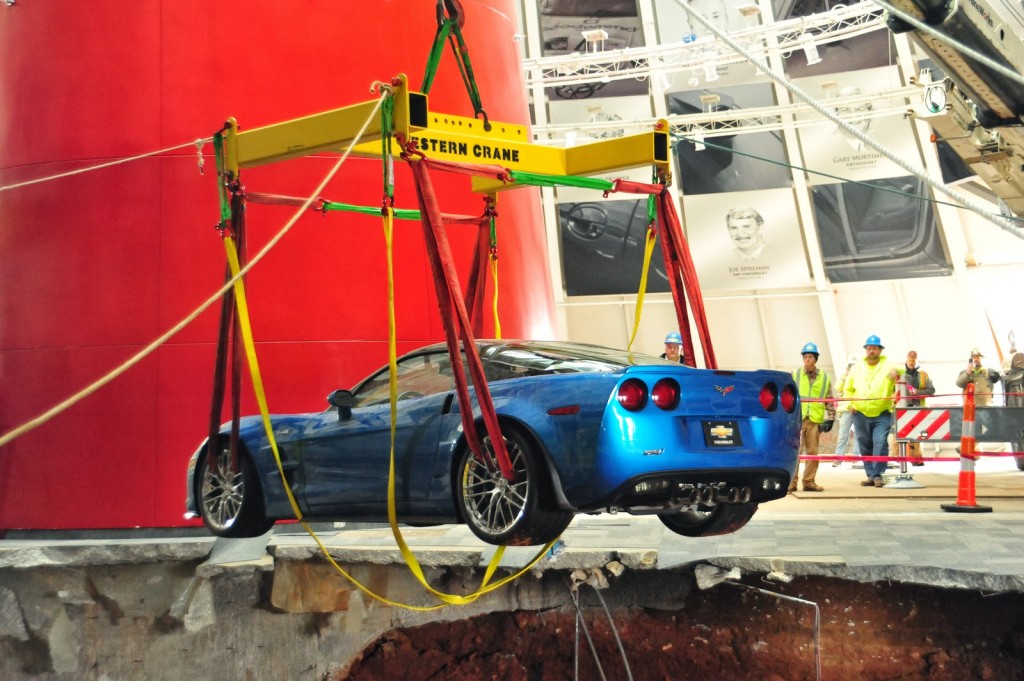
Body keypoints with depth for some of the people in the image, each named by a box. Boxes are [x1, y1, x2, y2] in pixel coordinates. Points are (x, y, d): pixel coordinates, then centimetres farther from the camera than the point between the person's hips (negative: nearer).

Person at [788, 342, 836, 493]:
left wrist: (830, 418, 6)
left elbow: (830, 400, 14)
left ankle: (809, 482, 16)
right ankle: (791, 482, -3)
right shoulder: (794, 375, 6)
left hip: (815, 420, 2)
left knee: (812, 452, 6)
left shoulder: (824, 378, 10)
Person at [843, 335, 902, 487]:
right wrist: (850, 403, 4)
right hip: (860, 414, 3)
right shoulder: (857, 368, 12)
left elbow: (900, 368, -18)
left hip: (882, 414, -3)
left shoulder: (887, 365, 3)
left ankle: (877, 475, -7)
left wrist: (895, 371, -41)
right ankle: (871, 475, 17)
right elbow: (848, 388, 19)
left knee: (880, 443, -14)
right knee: (865, 446, 8)